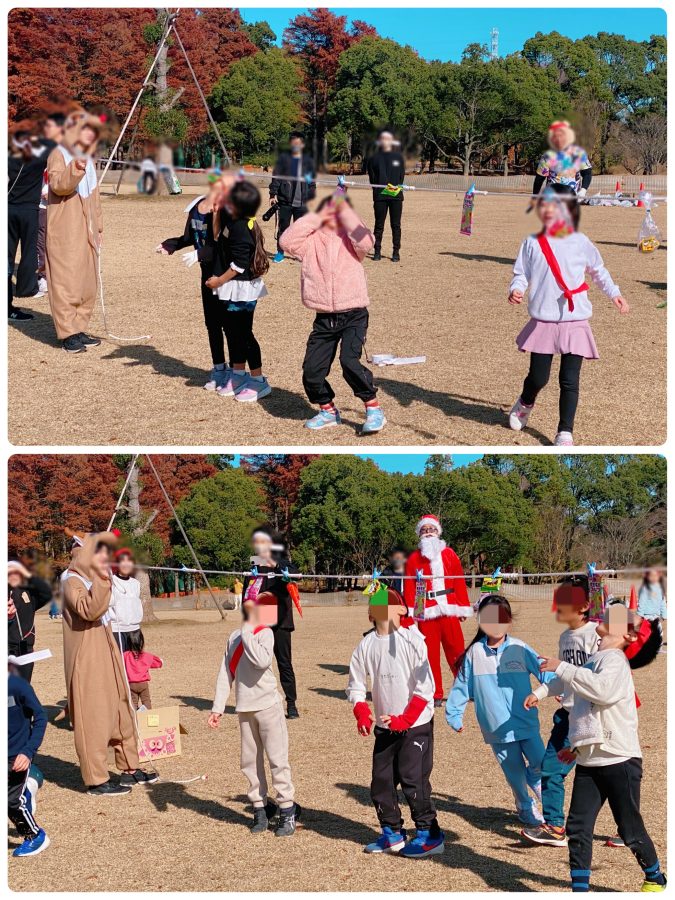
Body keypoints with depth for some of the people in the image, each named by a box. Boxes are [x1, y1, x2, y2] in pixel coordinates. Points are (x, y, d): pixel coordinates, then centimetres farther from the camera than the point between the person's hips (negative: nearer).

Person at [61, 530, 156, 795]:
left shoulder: (95, 581, 15)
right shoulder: (72, 582, -13)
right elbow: (88, 610, -31)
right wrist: (101, 579, -35)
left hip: (106, 657, 10)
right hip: (87, 662, -10)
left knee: (121, 712, 14)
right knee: (93, 717, -5)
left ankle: (129, 768, 23)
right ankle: (96, 780, 0)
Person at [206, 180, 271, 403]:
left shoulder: (241, 228, -24)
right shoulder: (231, 220, 2)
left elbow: (239, 265, -24)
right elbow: (216, 234, 19)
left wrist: (220, 280, -14)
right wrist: (219, 208, 7)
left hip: (241, 289, -10)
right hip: (231, 289, 10)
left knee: (243, 334, -2)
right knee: (232, 330, 18)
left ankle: (259, 381, 6)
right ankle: (238, 374, 30)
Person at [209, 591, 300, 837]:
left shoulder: (265, 633, -8)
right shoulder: (234, 637, 10)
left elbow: (262, 660, -28)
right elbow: (226, 673, 11)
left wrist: (247, 632, -19)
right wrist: (218, 708, 8)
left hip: (268, 706, -6)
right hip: (244, 709, 6)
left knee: (277, 759, -3)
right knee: (249, 762, 9)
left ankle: (287, 810, 4)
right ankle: (260, 808, 20)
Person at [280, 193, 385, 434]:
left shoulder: (350, 238, 4)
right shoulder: (311, 240, 8)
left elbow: (365, 241, -18)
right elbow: (287, 242, -9)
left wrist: (345, 211, -11)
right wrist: (316, 217, -4)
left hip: (353, 315, -3)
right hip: (324, 318, 3)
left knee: (349, 360, -23)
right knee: (311, 369, 0)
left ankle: (373, 408, -7)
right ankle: (328, 410, 24)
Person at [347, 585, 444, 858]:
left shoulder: (412, 640, -12)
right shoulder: (366, 645, 2)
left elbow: (425, 685, -12)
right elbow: (355, 685, 10)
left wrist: (404, 720, -16)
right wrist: (362, 714, -7)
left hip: (416, 723, -5)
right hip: (385, 726, 6)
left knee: (413, 778, -8)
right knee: (381, 781, 8)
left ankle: (429, 834, 6)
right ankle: (392, 834, 23)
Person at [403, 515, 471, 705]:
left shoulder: (449, 554, 9)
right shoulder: (414, 558, 7)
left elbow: (460, 582, 7)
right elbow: (409, 587, 2)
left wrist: (464, 608, 3)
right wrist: (409, 611, -7)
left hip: (449, 611, 0)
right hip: (426, 613, 0)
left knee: (456, 652, 0)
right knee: (430, 654, 1)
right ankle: (435, 694, 6)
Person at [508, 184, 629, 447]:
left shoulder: (580, 242, 3)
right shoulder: (532, 243, 1)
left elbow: (598, 270, 19)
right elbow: (521, 274, 4)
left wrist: (614, 293, 19)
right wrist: (516, 290, -16)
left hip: (575, 322, 0)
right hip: (543, 322, 0)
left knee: (570, 380, -3)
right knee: (538, 377, 4)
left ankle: (565, 433, 6)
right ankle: (524, 404, 38)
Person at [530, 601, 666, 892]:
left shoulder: (615, 660, -13)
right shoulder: (593, 661, 14)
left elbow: (602, 689, -33)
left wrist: (561, 667, -27)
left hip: (619, 761, -7)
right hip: (588, 762, 7)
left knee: (631, 830, 5)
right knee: (578, 827, 1)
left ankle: (655, 878, 27)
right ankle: (580, 888, 8)